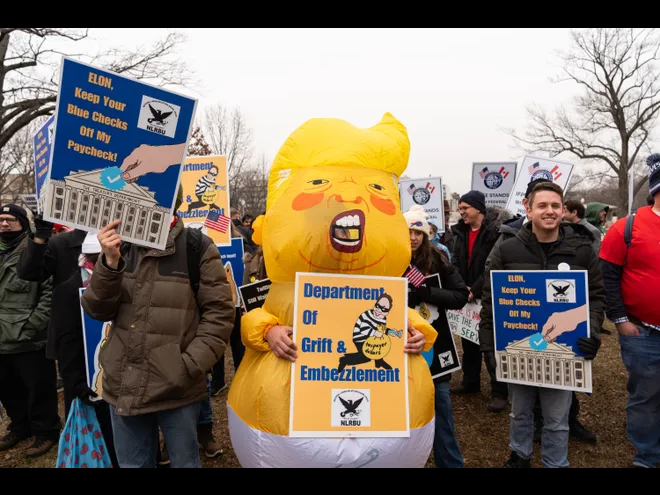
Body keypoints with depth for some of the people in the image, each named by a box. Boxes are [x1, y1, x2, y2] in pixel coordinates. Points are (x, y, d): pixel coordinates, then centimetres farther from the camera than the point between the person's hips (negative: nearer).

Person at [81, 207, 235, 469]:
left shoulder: (197, 247, -9)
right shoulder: (121, 246, 4)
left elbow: (219, 313, -8)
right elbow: (97, 311, 0)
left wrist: (190, 367, -14)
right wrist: (110, 263, -15)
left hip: (178, 390, -3)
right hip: (124, 387, 4)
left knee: (184, 462, 15)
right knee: (132, 464, 20)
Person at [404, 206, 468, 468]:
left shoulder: (437, 261, -3)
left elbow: (461, 295, -8)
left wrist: (426, 293, -22)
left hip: (434, 344, 1)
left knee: (440, 406, 11)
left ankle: (451, 462, 29)